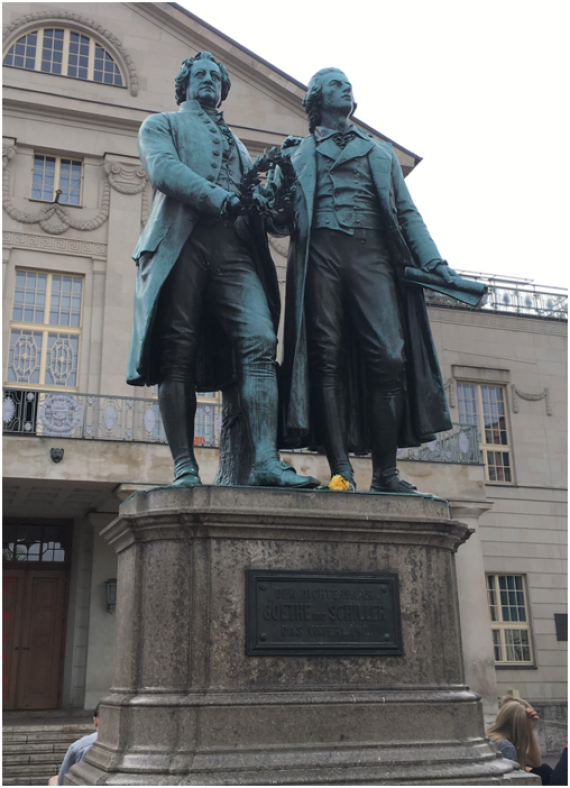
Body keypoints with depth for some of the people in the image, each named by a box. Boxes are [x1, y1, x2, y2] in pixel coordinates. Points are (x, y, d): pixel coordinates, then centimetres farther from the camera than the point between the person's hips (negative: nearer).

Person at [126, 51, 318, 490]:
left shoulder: (237, 144, 37)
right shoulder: (162, 124, 22)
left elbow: (254, 198, 28)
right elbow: (163, 169, 0)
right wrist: (221, 199, -14)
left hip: (235, 247, 3)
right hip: (181, 241, -3)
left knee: (260, 342, -17)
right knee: (178, 354, -11)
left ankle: (266, 461, -26)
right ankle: (185, 466, -10)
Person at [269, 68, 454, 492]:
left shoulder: (381, 151, 28)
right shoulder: (296, 153, 23)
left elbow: (407, 213, 20)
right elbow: (281, 222, 15)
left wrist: (433, 260, 5)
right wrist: (274, 191, -7)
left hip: (372, 252, 1)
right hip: (320, 251, -1)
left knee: (389, 357, -14)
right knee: (328, 358, -10)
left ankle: (386, 472, -10)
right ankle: (341, 469, -10)